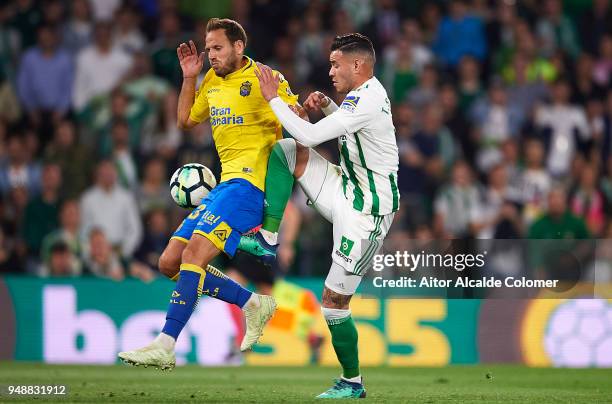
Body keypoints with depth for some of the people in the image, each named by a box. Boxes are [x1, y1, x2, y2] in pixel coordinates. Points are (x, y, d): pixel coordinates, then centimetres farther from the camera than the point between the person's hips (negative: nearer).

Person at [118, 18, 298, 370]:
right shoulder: (213, 81, 18)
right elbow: (186, 120, 30)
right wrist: (189, 78, 21)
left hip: (249, 181, -10)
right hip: (225, 183, 10)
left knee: (193, 253, -22)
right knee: (170, 263, 4)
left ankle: (165, 347, -24)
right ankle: (253, 304, 10)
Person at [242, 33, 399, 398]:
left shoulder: (366, 101, -24)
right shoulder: (369, 92, 6)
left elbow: (310, 135, -26)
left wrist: (274, 97, -16)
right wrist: (326, 105, 7)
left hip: (365, 214, -10)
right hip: (347, 192, 10)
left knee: (334, 301, -3)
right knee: (284, 150, 1)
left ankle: (352, 384, 12)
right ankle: (268, 241, 0)